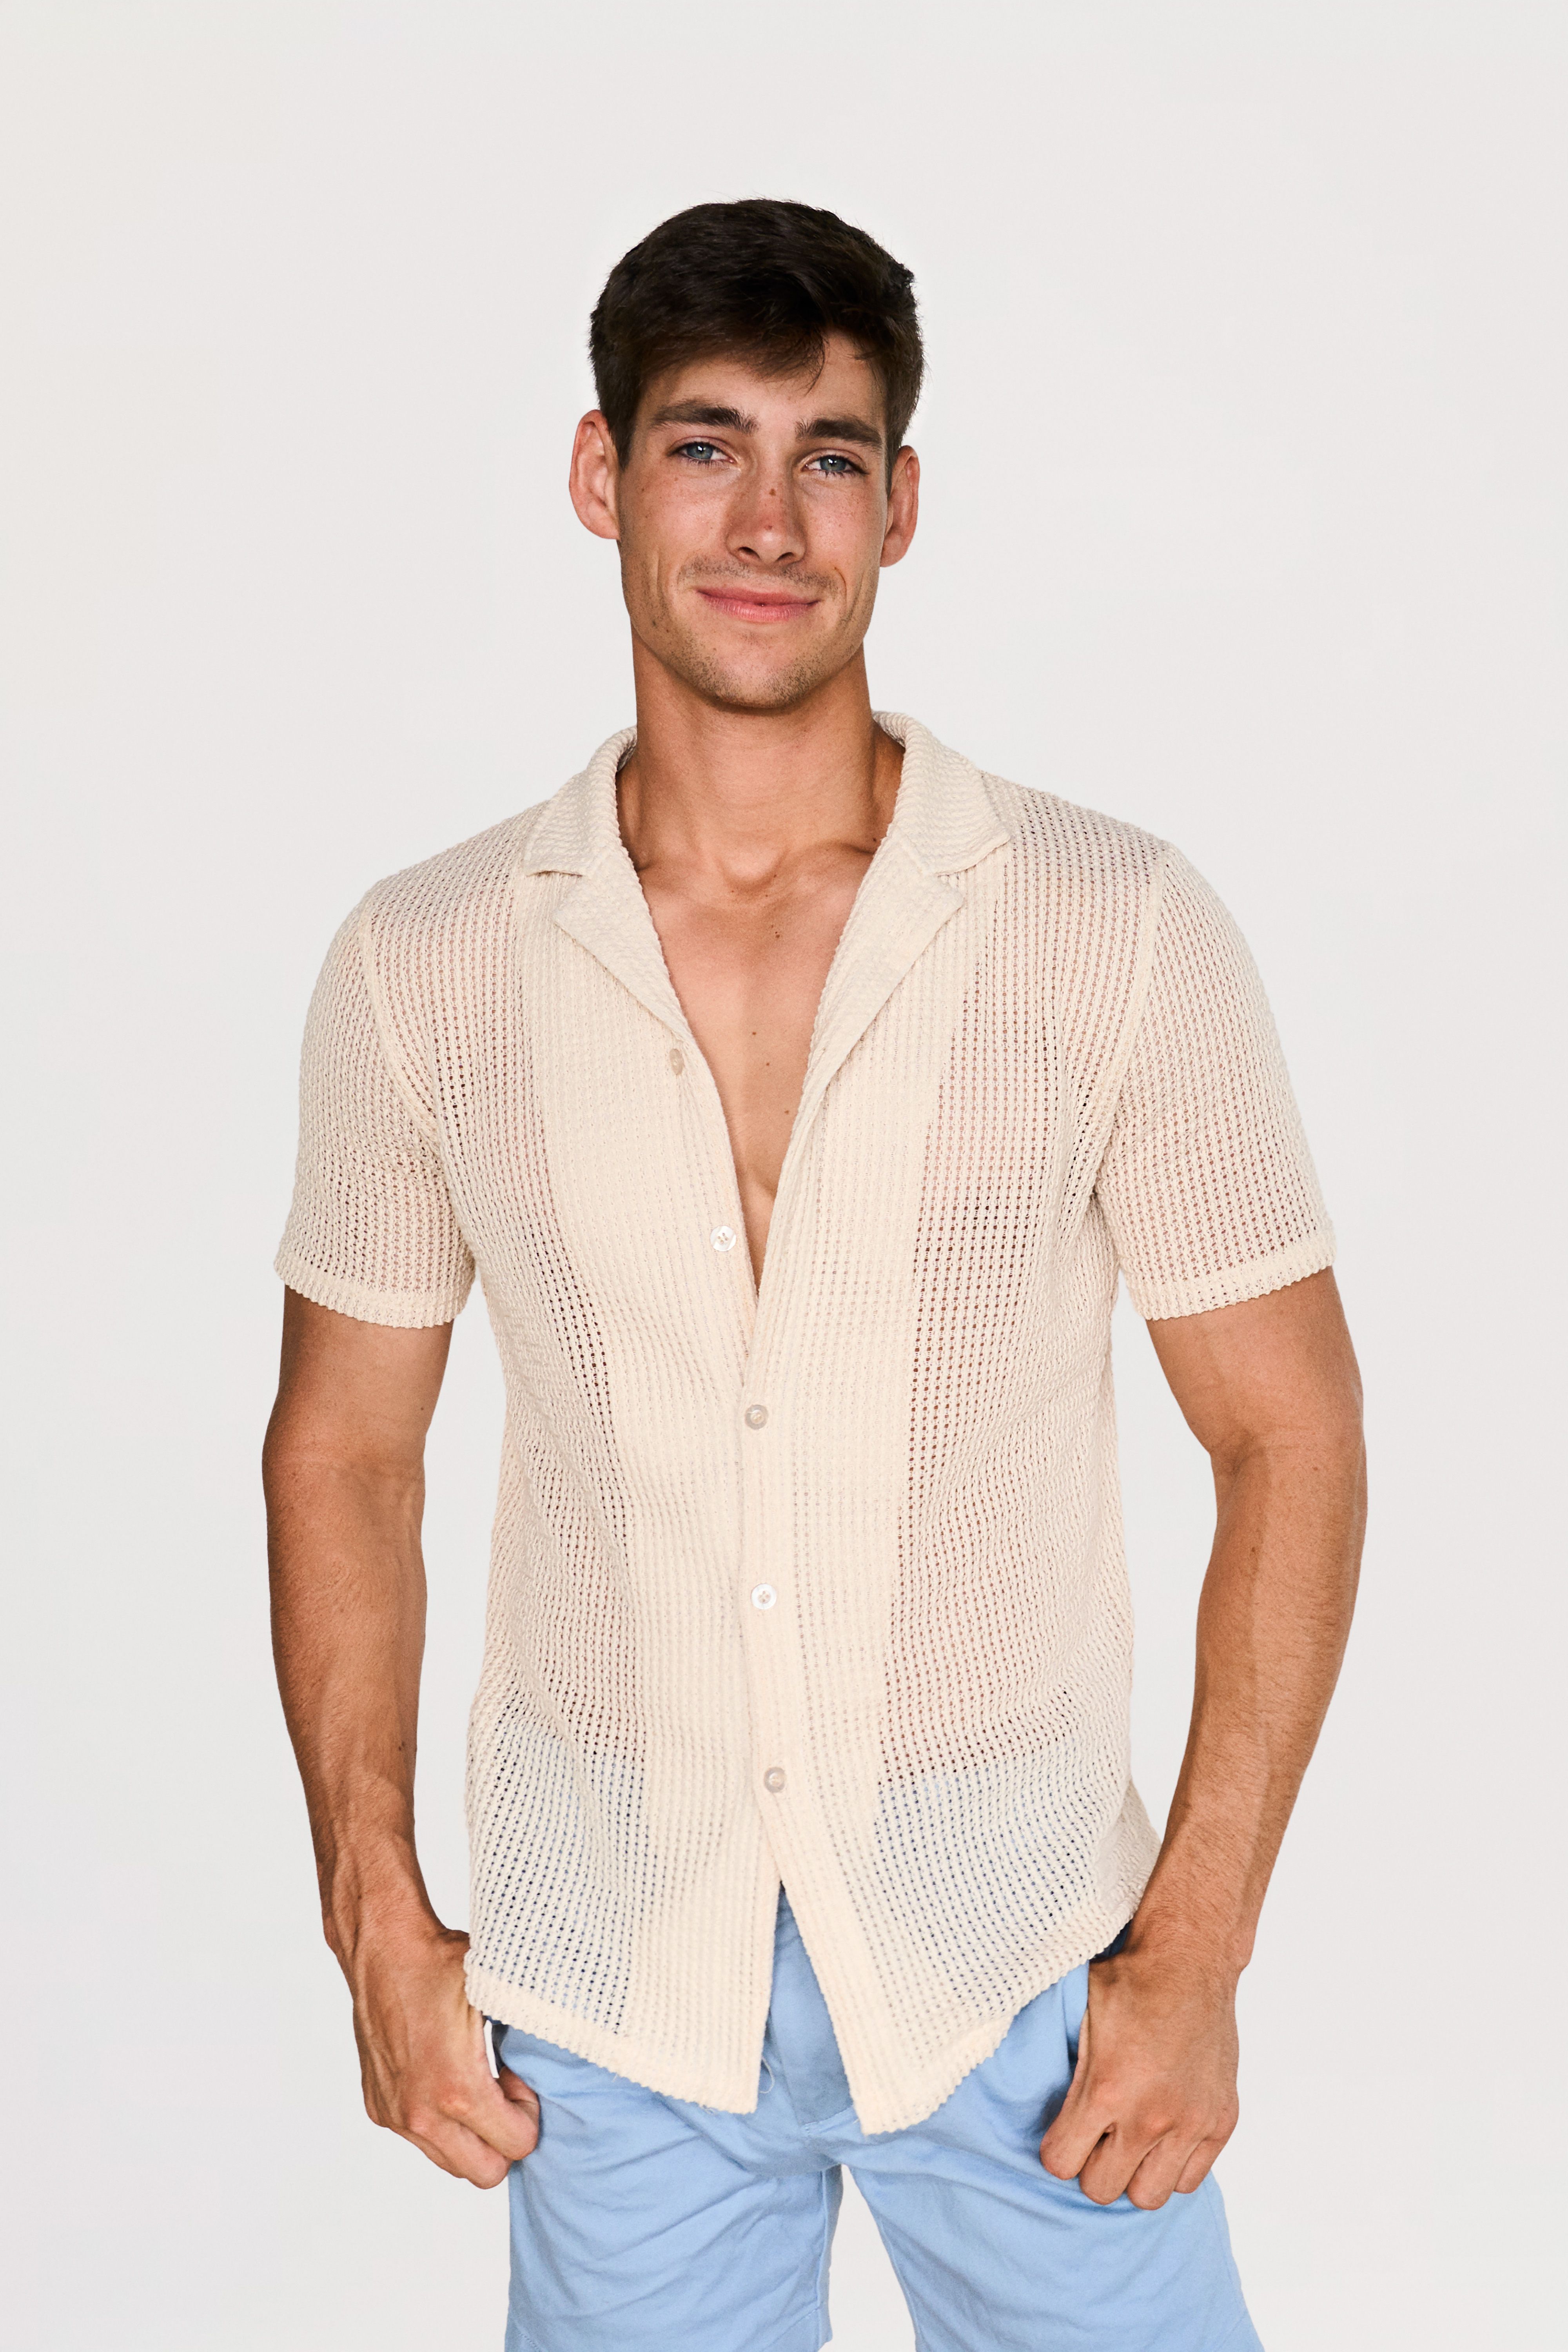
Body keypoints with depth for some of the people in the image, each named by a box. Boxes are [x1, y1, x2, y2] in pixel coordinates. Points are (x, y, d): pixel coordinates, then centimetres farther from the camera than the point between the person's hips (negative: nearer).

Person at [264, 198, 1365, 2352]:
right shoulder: (424, 965, -4)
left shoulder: (1121, 934, -9)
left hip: (1016, 1954, -1)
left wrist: (1197, 1948, -7)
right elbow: (344, 1451, 6)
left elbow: (1291, 1432, -4)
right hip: (605, 1981, 1)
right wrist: (380, 1931, 2)